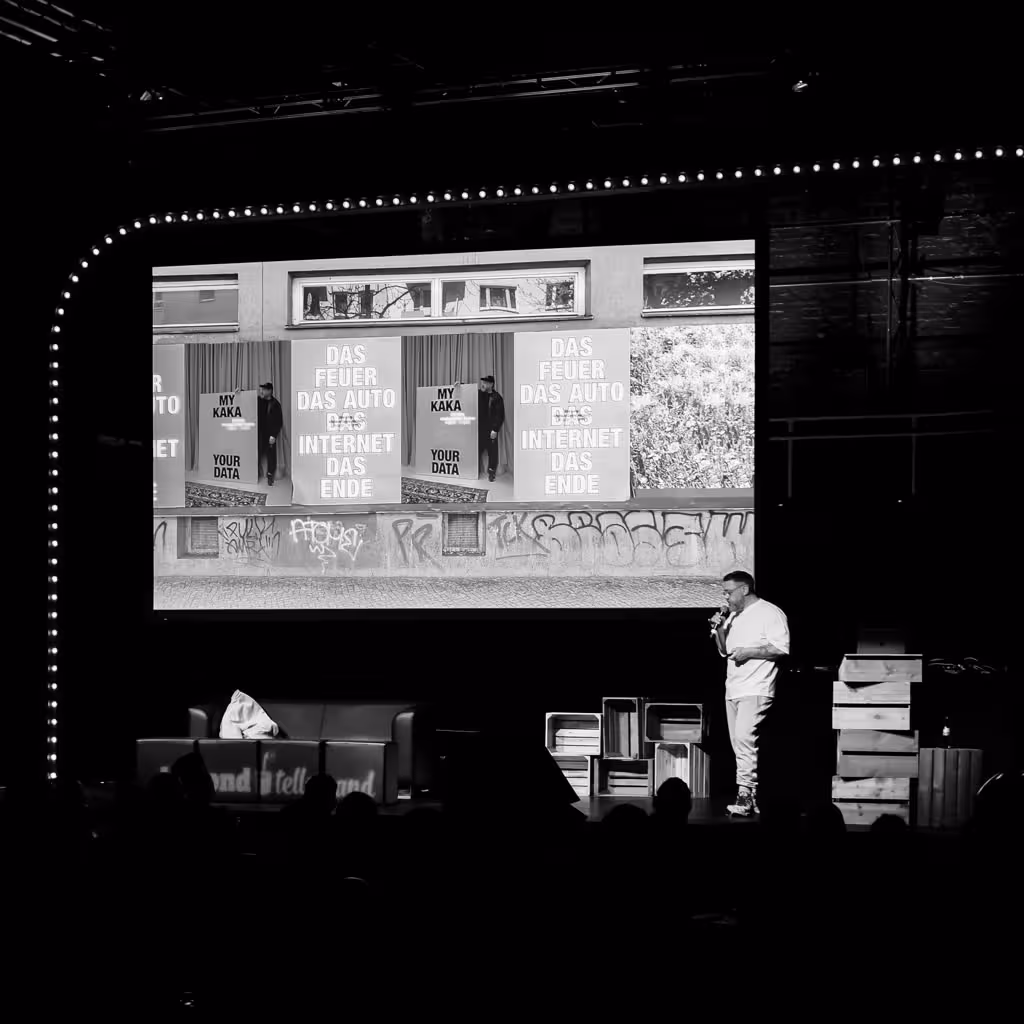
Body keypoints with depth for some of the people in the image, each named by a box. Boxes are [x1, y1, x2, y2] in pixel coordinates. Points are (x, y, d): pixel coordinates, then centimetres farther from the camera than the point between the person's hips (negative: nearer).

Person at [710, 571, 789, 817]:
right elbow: (724, 651, 23)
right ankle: (752, 797, 11)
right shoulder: (733, 616, 19)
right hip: (733, 690, 9)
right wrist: (718, 628, 6)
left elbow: (781, 649, -14)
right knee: (739, 743, 7)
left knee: (744, 738, -21)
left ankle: (745, 794, -23)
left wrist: (748, 652, -17)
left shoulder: (770, 613, -6)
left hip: (756, 690, -9)